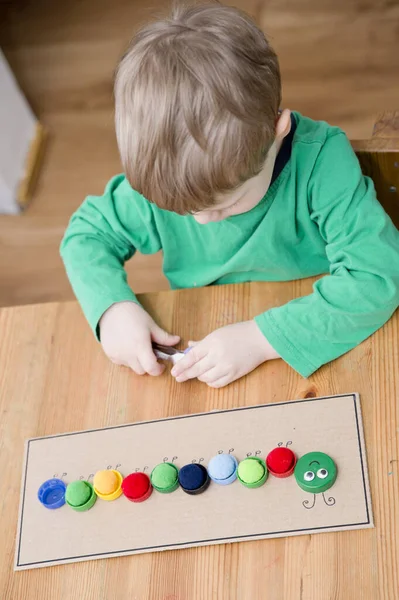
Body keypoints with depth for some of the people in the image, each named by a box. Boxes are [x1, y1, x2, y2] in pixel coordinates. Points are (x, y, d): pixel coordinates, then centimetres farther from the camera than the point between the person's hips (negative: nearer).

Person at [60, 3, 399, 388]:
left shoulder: (320, 160, -23)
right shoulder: (159, 178, -14)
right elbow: (87, 231, 2)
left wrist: (261, 337, -31)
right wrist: (112, 306, -18)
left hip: (312, 356, -1)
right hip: (203, 359, 2)